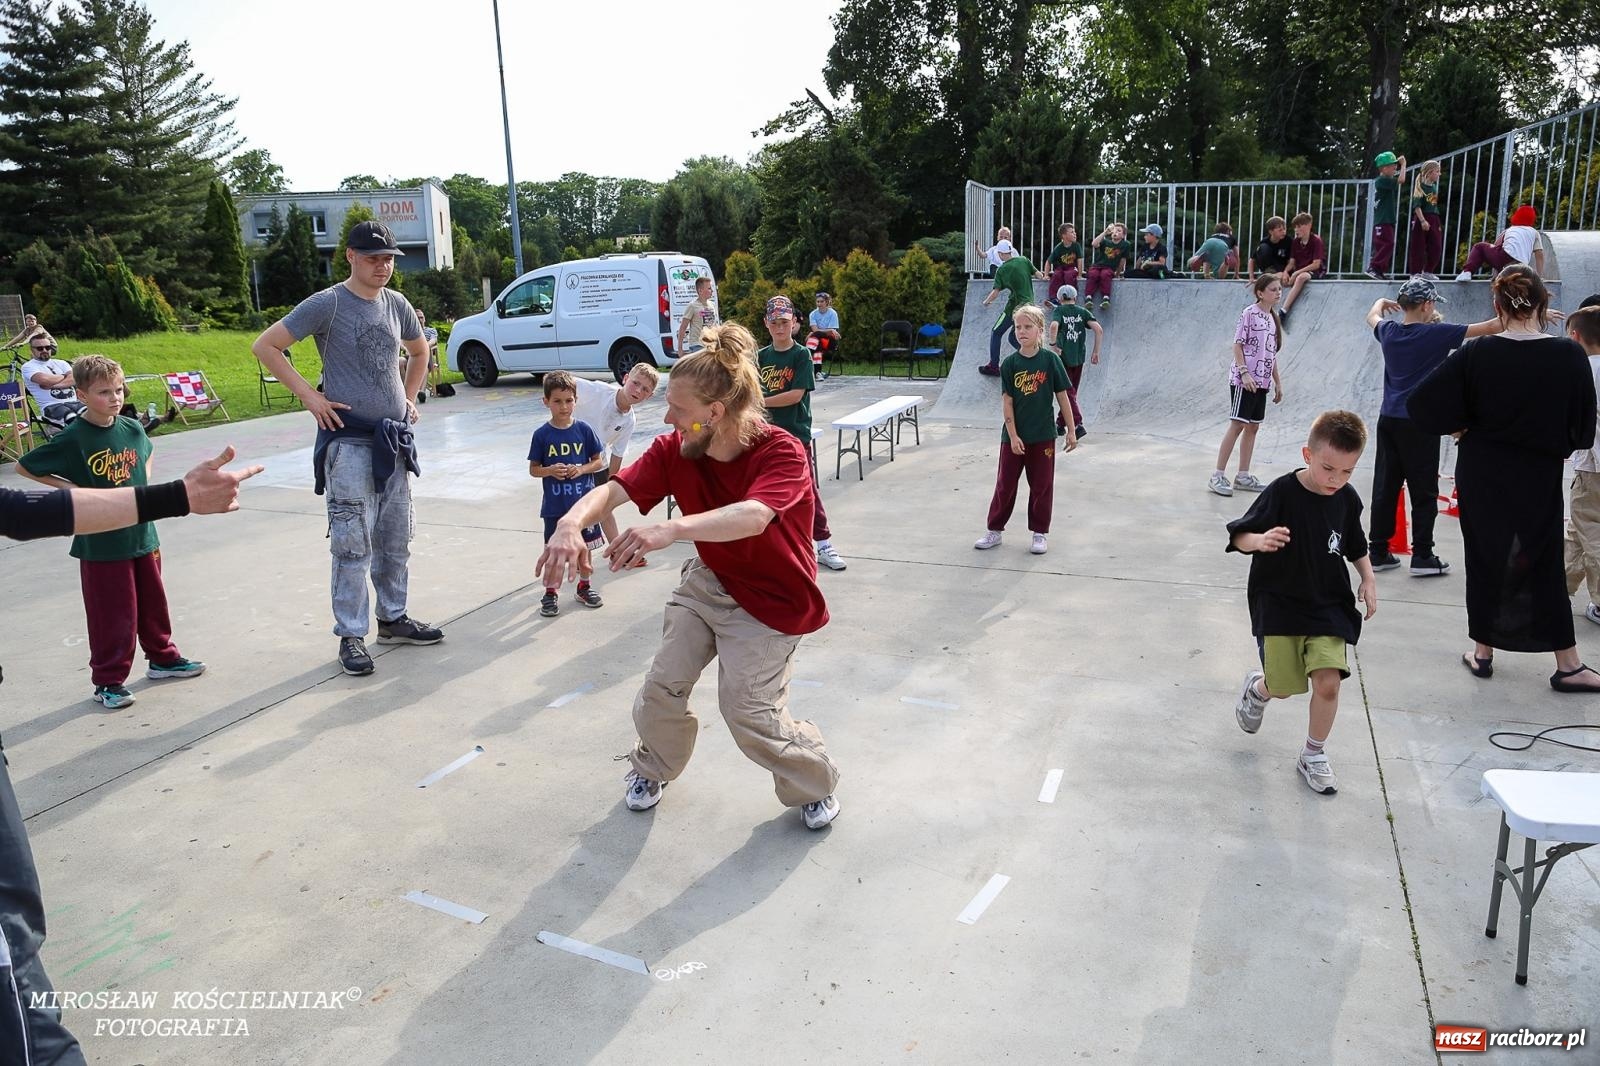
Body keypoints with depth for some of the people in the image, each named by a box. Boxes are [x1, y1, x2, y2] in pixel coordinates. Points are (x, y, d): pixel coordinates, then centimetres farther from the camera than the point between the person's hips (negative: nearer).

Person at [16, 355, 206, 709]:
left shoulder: (132, 428, 0)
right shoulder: (72, 439, -14)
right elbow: (24, 466, -5)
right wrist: (74, 488, -10)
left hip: (142, 534, 5)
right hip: (102, 544, -5)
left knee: (153, 603, 17)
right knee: (113, 614, 2)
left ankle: (162, 658, 35)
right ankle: (108, 681, 15)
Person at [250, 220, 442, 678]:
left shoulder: (396, 304, 8)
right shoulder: (327, 304, -9)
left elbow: (420, 352, 27)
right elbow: (264, 346, -9)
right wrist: (308, 394, -13)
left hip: (394, 439, 6)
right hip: (349, 439, -6)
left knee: (395, 539, 14)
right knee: (353, 544, -5)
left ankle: (394, 618, 27)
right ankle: (351, 636, 4)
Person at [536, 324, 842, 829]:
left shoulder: (781, 453, -29)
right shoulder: (673, 450, -13)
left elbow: (752, 517, -48)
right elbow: (614, 489, -25)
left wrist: (671, 528, -64)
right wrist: (571, 523, -47)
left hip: (772, 599, -5)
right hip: (708, 580, 5)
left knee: (749, 711, -8)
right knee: (663, 684, 4)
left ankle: (816, 783, 21)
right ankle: (653, 768, 35)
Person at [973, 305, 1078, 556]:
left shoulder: (1050, 360, -6)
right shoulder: (1010, 363, -4)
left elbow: (1062, 396, -1)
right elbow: (1007, 402, -5)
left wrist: (1071, 430, 1)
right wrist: (1013, 436, -10)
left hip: (1043, 435, -1)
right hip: (1013, 435, 1)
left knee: (1042, 486, 8)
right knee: (1005, 483, 9)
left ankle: (1040, 533, 21)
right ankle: (994, 531, 20)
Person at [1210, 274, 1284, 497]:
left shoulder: (1272, 319, 15)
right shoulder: (1249, 313, -7)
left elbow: (1272, 354, 18)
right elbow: (1237, 344, -11)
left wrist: (1278, 382, 15)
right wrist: (1244, 372, -21)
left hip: (1261, 381, 8)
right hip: (1244, 379, -8)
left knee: (1252, 426, 9)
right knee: (1237, 425, -9)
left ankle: (1243, 476, 15)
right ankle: (1218, 475, -6)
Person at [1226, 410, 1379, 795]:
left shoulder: (1348, 499, -2)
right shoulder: (1282, 492, -17)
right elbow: (1238, 536, -18)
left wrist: (1368, 579, 4)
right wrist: (1260, 540, -39)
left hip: (1328, 605, 3)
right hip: (1278, 603, -3)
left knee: (1328, 681, -10)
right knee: (1283, 687, 1)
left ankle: (1314, 756, 14)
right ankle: (1258, 688, 41)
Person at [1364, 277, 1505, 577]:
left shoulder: (1388, 331, 4)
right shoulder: (1436, 334, -10)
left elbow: (1372, 317, 29)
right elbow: (1491, 327, -5)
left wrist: (1382, 302, 50)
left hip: (1389, 420, 5)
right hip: (1419, 424, -5)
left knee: (1385, 488, 8)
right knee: (1424, 493, 2)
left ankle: (1378, 552, 11)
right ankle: (1422, 557, 5)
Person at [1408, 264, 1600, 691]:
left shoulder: (1475, 354, -13)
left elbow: (1422, 404, -14)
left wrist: (1465, 425, 2)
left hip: (1482, 478, 0)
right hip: (1540, 480, 0)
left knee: (1486, 562, 12)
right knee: (1545, 566, 11)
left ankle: (1483, 653, 22)